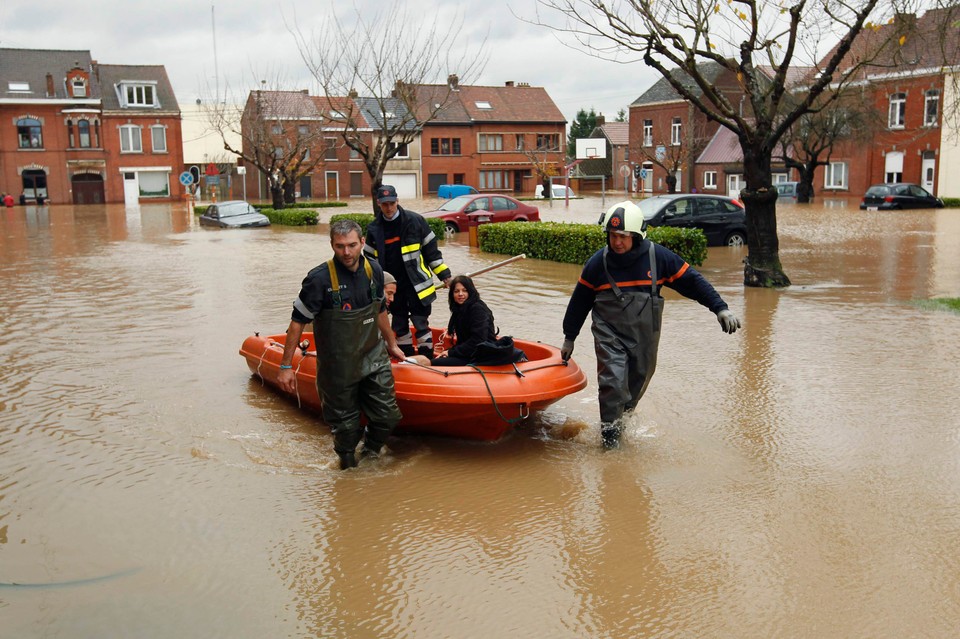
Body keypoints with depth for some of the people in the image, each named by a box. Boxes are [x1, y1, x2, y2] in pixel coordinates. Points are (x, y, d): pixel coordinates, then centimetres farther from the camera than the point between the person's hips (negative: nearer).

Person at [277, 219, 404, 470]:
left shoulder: (373, 270, -1)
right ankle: (347, 463, 34)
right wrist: (286, 366, -12)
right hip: (338, 367, -4)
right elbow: (297, 322, -12)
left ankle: (370, 453, 34)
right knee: (345, 425, 7)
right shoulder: (319, 279, -18)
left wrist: (391, 344, 25)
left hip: (374, 358, 4)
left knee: (387, 416, 6)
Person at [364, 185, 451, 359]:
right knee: (399, 325, 12)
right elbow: (370, 259, 13)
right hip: (393, 286, 4)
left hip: (417, 284, -4)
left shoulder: (415, 221, -7)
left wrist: (444, 274, -2)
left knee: (421, 323, -2)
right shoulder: (374, 229, 3)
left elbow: (431, 250, -1)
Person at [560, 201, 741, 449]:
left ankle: (622, 419, 39)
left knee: (636, 384, 14)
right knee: (613, 382, -16)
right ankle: (610, 435, 0)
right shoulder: (598, 262, -7)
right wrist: (569, 338, 10)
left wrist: (720, 308, -7)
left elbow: (692, 281, 0)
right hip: (609, 334, -2)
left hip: (645, 336, 2)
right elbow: (579, 302, 5)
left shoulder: (659, 257, -8)